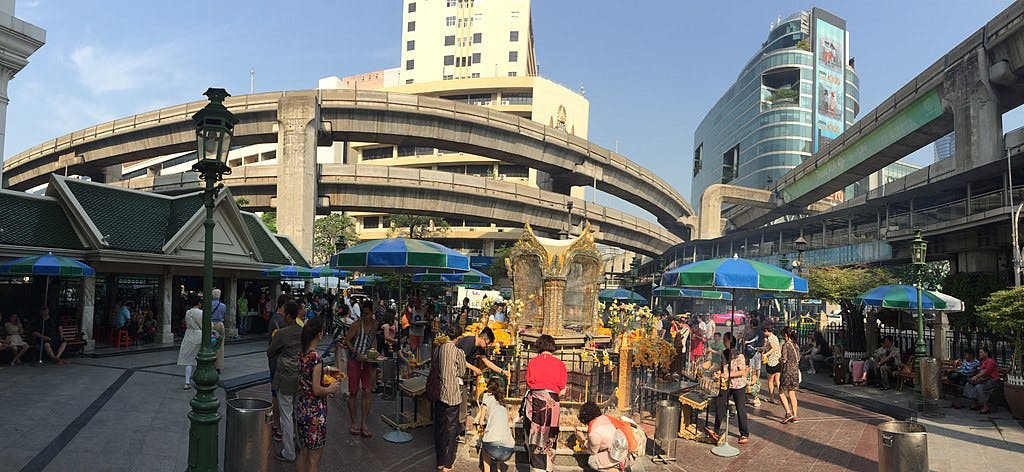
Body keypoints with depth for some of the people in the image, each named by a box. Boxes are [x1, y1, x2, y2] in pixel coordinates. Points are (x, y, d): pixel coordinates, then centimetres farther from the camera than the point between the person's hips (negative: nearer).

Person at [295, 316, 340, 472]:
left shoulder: (302, 354, 2)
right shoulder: (316, 357, -22)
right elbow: (317, 390, -21)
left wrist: (325, 370, 17)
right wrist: (331, 388, -4)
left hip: (301, 407, 8)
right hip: (314, 411, -8)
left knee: (304, 452, 20)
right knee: (315, 455, 6)